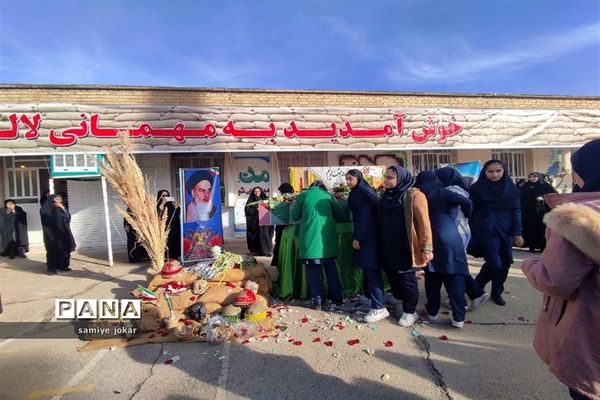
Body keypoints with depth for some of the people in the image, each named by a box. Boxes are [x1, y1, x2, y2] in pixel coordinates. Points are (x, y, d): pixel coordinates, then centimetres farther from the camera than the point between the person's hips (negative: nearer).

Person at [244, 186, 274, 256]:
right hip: (254, 221, 0)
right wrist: (256, 210, -14)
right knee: (255, 236, -3)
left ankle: (267, 251, -4)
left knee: (265, 234, -7)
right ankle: (256, 251, 5)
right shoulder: (250, 200, 8)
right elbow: (247, 210, -2)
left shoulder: (265, 199, 11)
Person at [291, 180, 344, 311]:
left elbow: (295, 217, 9)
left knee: (313, 269, 5)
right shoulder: (328, 195, 8)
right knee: (331, 267, 15)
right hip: (328, 237, 3)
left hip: (310, 237, -2)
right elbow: (339, 216, 14)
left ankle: (317, 301, 5)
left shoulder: (303, 195, 4)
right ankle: (337, 297, 22)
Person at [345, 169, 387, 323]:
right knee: (368, 269, 16)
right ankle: (371, 297, 29)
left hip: (368, 236, -10)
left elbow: (365, 217, -20)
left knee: (371, 270, -9)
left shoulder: (362, 193, -13)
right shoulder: (358, 193, 17)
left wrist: (357, 238, -18)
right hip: (366, 235, 10)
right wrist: (357, 236, 16)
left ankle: (379, 308, -5)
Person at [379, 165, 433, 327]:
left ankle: (410, 312, 23)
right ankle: (403, 305, 35)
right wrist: (382, 243, 17)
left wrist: (427, 247, -18)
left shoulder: (414, 195, -12)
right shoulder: (386, 195, 8)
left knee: (407, 279, 5)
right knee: (393, 277, 14)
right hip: (389, 247, 6)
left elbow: (424, 222, -15)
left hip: (405, 247, -6)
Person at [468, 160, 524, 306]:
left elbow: (516, 211, 5)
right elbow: (471, 212, -2)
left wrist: (517, 233, -1)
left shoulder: (511, 188, 4)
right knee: (494, 263, -9)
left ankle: (497, 292, 27)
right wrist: (473, 233, -2)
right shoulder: (477, 188, -6)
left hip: (505, 231, 4)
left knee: (505, 263, 6)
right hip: (486, 231, -4)